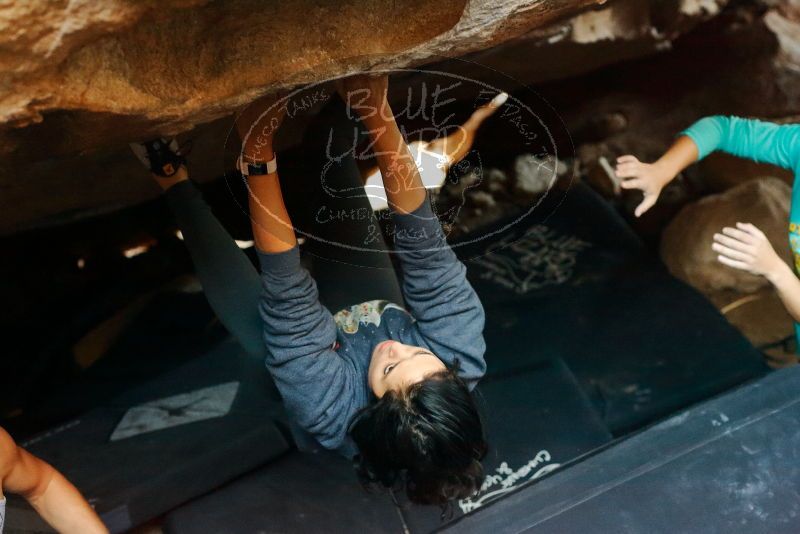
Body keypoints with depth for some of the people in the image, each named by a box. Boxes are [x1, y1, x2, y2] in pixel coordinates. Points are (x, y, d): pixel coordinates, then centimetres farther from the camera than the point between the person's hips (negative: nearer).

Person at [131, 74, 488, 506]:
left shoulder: (333, 409, -46)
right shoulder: (461, 357, -39)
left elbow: (287, 295, -46)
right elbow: (427, 246, -41)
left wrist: (259, 152, -49)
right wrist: (378, 115, -48)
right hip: (380, 314, 3)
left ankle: (174, 180, 30)